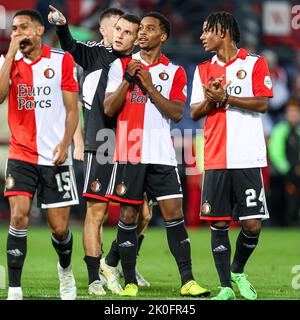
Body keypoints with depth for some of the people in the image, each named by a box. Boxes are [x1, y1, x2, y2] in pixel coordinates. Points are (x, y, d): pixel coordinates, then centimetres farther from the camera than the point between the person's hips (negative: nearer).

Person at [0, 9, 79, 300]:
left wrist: (65, 143, -14)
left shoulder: (61, 60, 0)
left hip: (55, 157, -1)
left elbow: (72, 109, 1)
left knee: (59, 227, 2)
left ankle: (65, 268, 35)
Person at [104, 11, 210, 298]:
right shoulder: (121, 66, 8)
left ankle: (187, 281, -5)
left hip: (161, 155, 0)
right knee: (128, 215, 0)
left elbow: (177, 113, -4)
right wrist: (128, 79, -10)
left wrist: (149, 85, -10)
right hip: (129, 153, 0)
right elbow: (109, 109, 0)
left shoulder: (174, 72, 8)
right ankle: (129, 282, 6)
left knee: (174, 213, -5)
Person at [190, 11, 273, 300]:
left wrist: (225, 97, -13)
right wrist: (210, 100, -9)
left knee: (252, 224, -4)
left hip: (248, 159, -3)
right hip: (215, 160, 3)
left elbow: (262, 103, -7)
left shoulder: (254, 63, 3)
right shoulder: (203, 70, 15)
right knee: (218, 224, -1)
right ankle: (226, 287, 6)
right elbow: (194, 113, 11)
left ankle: (238, 271, 21)